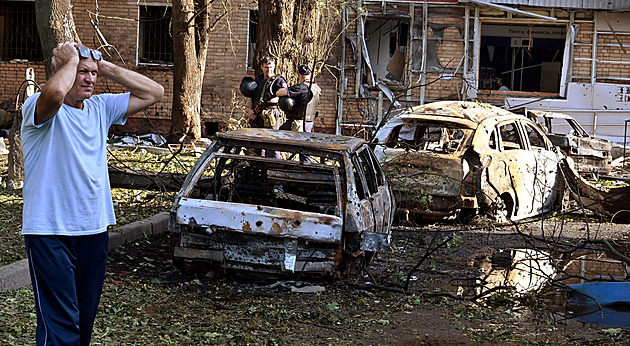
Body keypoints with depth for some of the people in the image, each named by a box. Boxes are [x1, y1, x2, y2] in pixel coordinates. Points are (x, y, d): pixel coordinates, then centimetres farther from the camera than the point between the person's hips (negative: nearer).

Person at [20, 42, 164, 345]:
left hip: (94, 229, 7)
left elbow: (153, 92, 11)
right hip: (50, 231, -7)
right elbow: (55, 93, -34)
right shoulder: (39, 108, -9)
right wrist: (70, 60, -15)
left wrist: (105, 66, 4)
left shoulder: (100, 108, 11)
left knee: (85, 318, 13)